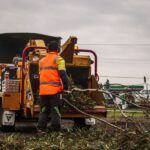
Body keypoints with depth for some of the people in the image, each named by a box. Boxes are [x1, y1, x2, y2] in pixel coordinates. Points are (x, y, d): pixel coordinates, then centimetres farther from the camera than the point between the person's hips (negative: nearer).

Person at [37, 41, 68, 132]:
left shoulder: (42, 61, 19)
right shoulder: (58, 59, -1)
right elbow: (63, 74, -11)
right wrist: (66, 86, -5)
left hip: (43, 90, 6)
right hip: (55, 90, -5)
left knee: (44, 110, 11)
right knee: (56, 111, -2)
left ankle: (41, 129, 8)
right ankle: (55, 129, -4)